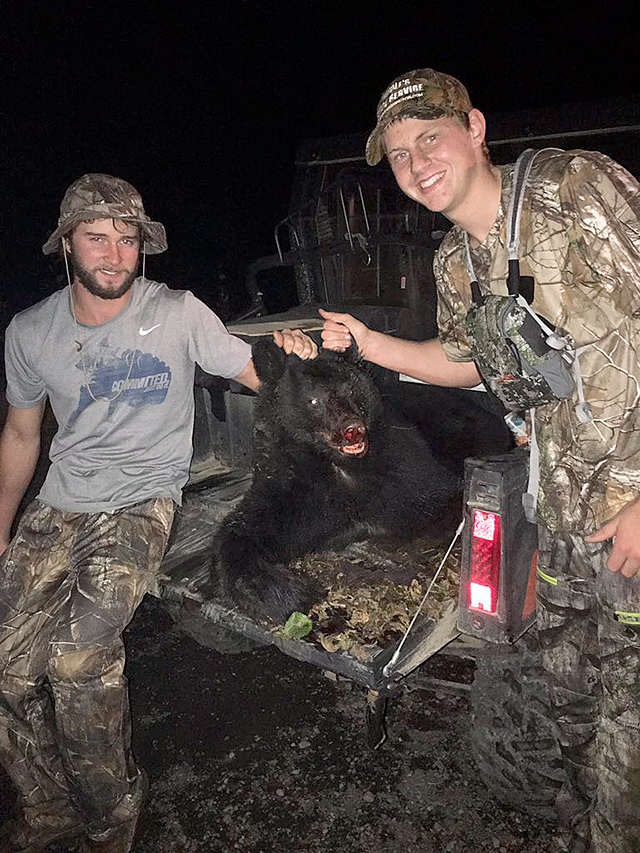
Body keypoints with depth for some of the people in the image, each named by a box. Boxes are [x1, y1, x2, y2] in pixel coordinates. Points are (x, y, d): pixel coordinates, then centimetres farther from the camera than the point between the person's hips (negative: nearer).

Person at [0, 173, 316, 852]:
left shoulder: (178, 314, -6)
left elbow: (255, 374, 2)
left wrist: (284, 351, -21)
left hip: (142, 504, -4)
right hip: (59, 507, 4)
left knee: (79, 658, -25)